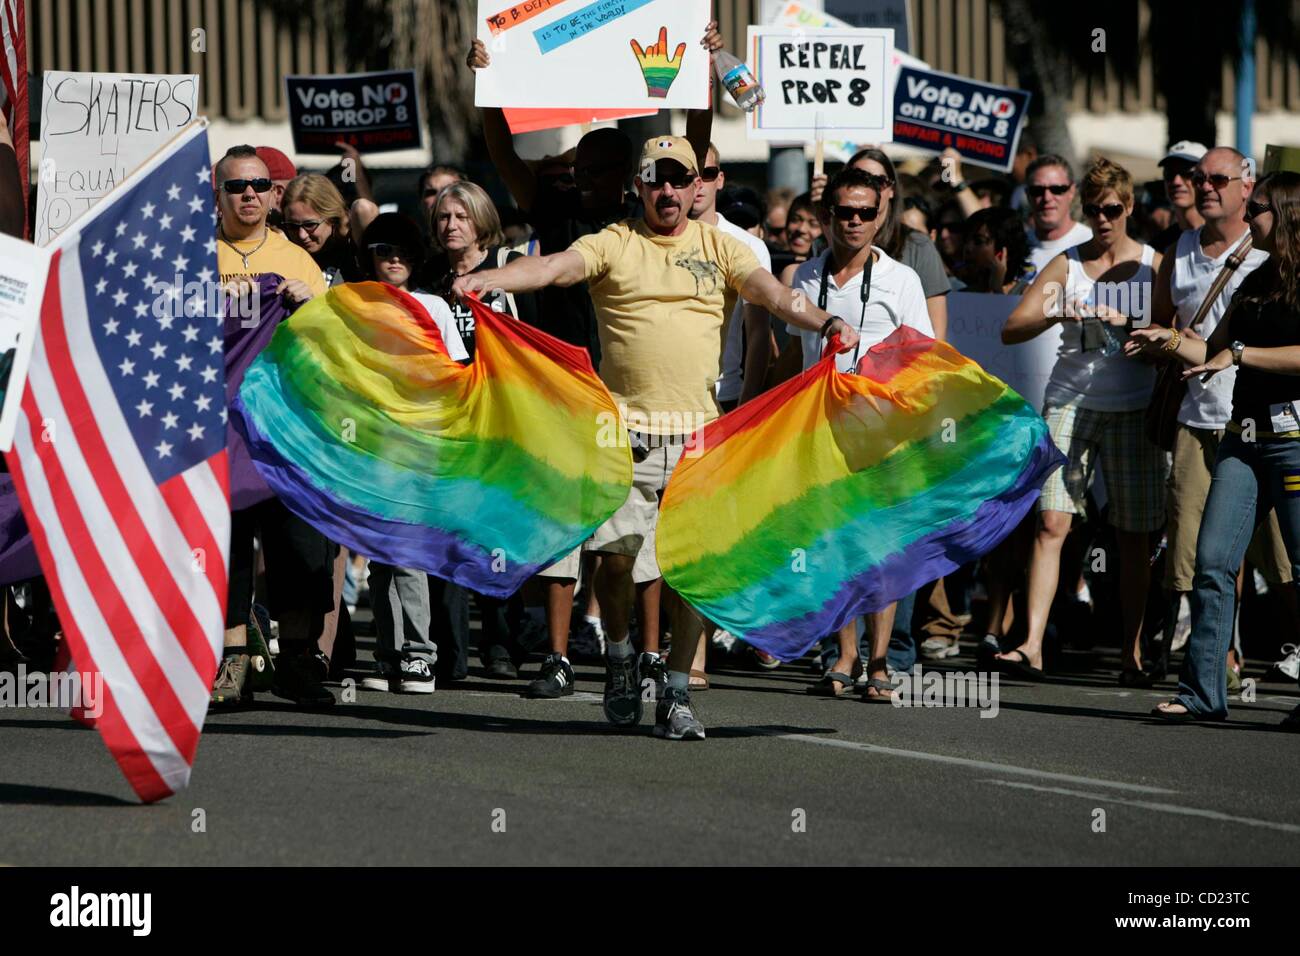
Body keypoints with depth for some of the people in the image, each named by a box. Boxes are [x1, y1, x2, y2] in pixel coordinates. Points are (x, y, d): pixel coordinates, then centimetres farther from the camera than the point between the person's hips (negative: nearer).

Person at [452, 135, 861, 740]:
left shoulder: (718, 247, 11)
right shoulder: (614, 245, 6)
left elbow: (770, 292, -3)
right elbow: (556, 267, -10)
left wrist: (825, 323, -22)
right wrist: (489, 279, -29)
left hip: (699, 431, 1)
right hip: (626, 428, -1)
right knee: (616, 553, -7)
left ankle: (677, 695, 7)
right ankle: (619, 655, 21)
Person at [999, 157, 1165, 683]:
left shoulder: (1152, 264, 5)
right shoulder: (1066, 264, 7)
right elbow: (1011, 328, 0)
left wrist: (1124, 323, -16)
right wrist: (1054, 316, -18)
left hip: (1133, 408, 0)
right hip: (1070, 401, 0)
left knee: (1134, 536, 2)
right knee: (1051, 522, -11)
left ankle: (1131, 653, 10)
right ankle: (1032, 645, -15)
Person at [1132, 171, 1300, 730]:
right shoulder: (1255, 284, 18)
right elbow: (1213, 352, 24)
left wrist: (1240, 354, -16)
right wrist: (1171, 340, 8)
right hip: (1244, 433, 7)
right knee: (1212, 560, -2)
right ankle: (1202, 691, -1)